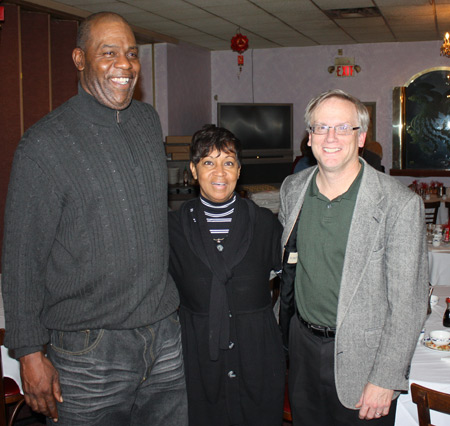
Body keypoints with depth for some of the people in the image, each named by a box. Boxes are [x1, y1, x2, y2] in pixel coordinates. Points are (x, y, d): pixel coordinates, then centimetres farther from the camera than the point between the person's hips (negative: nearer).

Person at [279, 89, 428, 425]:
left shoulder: (400, 204, -16)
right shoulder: (292, 189, 1)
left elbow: (408, 303, -14)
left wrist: (386, 379, -15)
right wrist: (285, 329, 14)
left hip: (361, 356, -4)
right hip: (302, 346, 5)